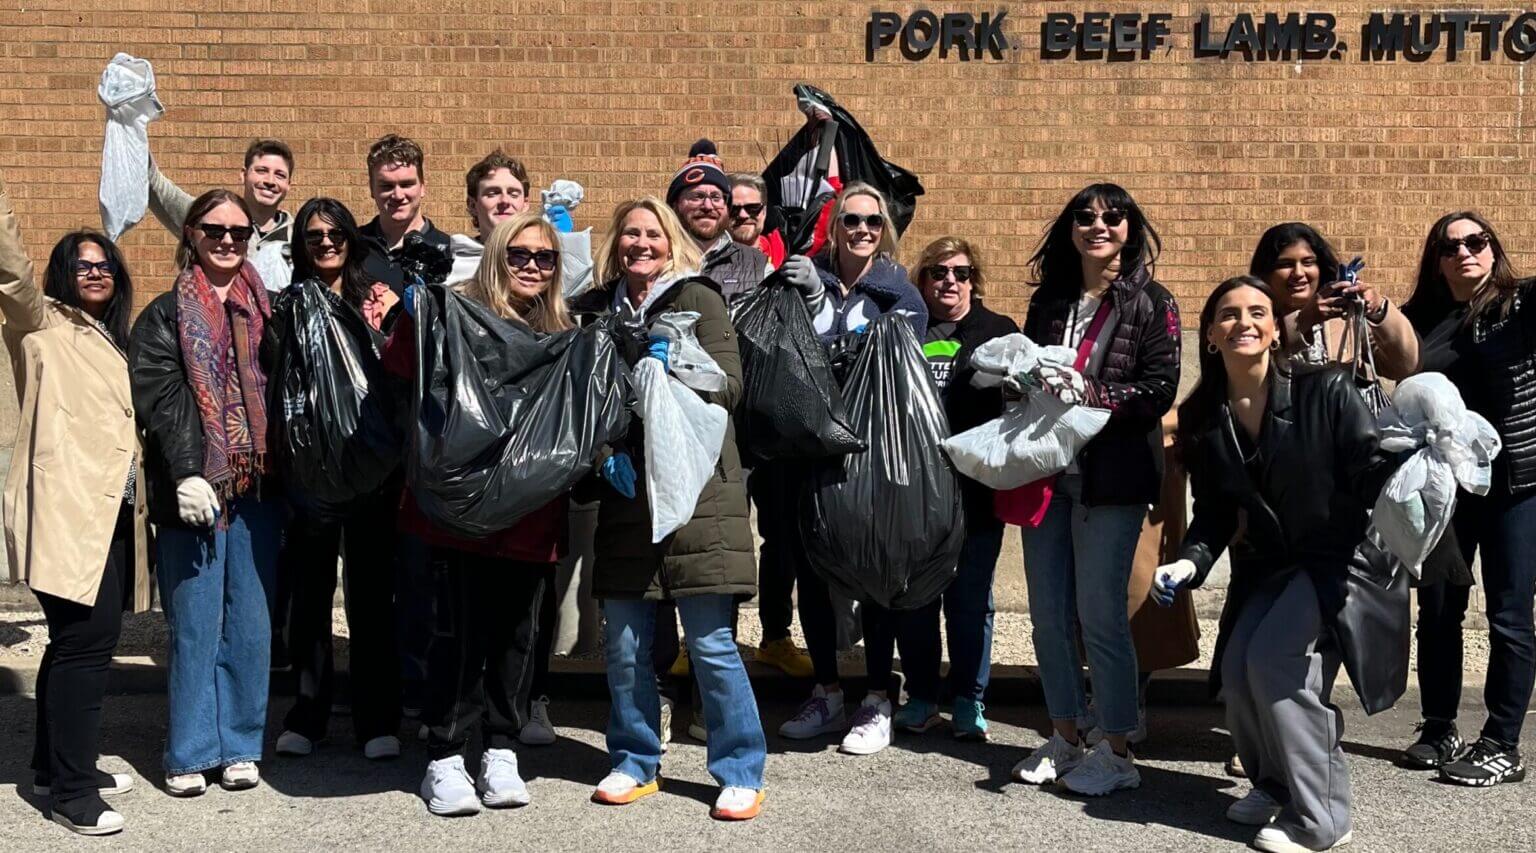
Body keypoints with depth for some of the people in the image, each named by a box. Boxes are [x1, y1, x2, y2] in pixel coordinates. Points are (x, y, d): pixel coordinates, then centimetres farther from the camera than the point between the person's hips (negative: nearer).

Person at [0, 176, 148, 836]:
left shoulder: (110, 341, 24)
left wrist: (141, 499, 23)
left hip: (109, 508, 8)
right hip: (69, 507, -8)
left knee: (79, 640, 13)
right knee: (85, 641, -11)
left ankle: (57, 766, 25)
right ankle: (71, 790, -5)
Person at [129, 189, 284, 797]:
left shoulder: (265, 311, 14)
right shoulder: (166, 316, 3)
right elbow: (158, 400, -8)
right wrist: (186, 473, -19)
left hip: (256, 486, 3)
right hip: (195, 489, -3)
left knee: (251, 624, 6)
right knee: (195, 625, 0)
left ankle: (240, 745, 16)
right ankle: (190, 753, 10)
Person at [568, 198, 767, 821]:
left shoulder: (698, 299, 1)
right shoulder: (595, 309, 12)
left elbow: (729, 385, -4)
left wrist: (676, 368, -20)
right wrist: (603, 449, -2)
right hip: (624, 490, 4)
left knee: (711, 643, -4)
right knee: (625, 644, 7)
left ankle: (741, 773, 7)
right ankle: (635, 764, 23)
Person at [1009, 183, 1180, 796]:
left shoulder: (1150, 303, -2)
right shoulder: (1048, 301, 14)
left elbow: (1159, 390, -9)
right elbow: (1023, 367, 22)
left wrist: (1089, 394, -20)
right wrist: (1028, 381, -1)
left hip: (1110, 478, -5)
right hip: (1047, 472, 6)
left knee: (1100, 615, -3)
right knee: (1048, 614, 9)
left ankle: (1118, 753, 8)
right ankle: (1065, 740, 23)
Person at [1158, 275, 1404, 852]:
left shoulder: (1325, 391, -14)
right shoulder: (1202, 421, 0)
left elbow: (1373, 471, -13)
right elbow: (1214, 513, 3)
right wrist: (1191, 563, -11)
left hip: (1340, 556, -5)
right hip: (1268, 566, 5)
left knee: (1274, 659, -23)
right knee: (1236, 670, -12)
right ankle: (1275, 785, 18)